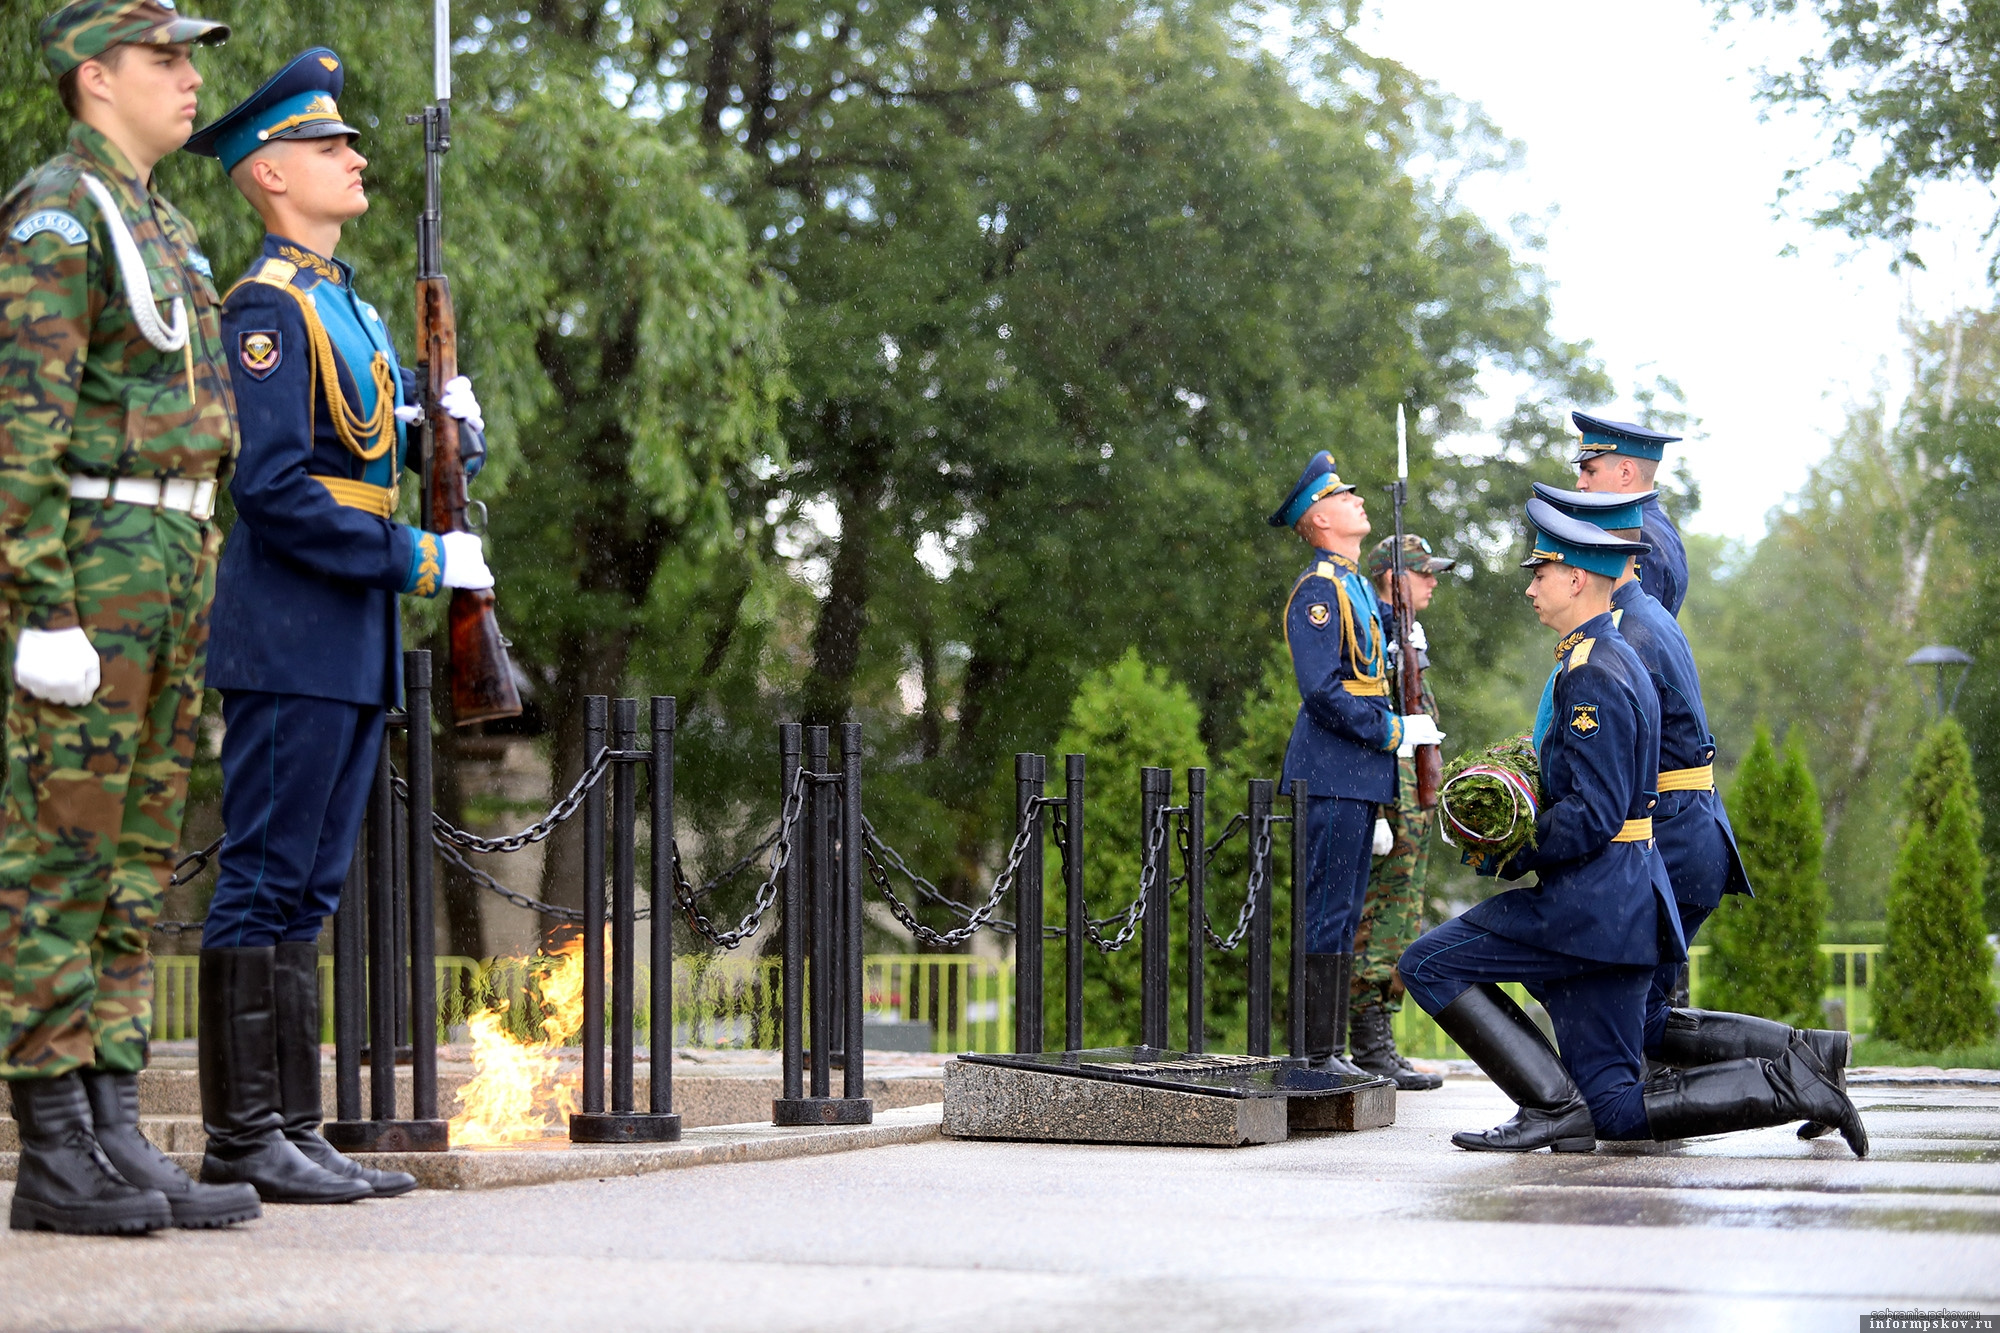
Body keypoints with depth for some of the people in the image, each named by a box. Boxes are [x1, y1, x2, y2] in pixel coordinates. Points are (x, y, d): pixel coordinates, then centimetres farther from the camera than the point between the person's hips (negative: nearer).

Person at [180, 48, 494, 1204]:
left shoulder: (350, 306, 19)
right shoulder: (268, 308, -11)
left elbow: (414, 455, 25)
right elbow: (274, 490, -19)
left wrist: (460, 426, 3)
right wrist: (420, 560, -17)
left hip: (354, 643, 10)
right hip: (292, 639, -9)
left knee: (309, 889, 10)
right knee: (266, 882, -7)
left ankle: (290, 1129, 13)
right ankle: (244, 1133, -3)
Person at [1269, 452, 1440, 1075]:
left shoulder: (1356, 585, 19)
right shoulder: (1318, 589, -12)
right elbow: (1322, 691, -19)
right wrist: (1394, 732, -15)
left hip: (1356, 777, 10)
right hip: (1332, 777, -10)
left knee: (1342, 913, 11)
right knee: (1324, 913, -8)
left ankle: (1329, 1051, 16)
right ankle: (1314, 1053, -6)